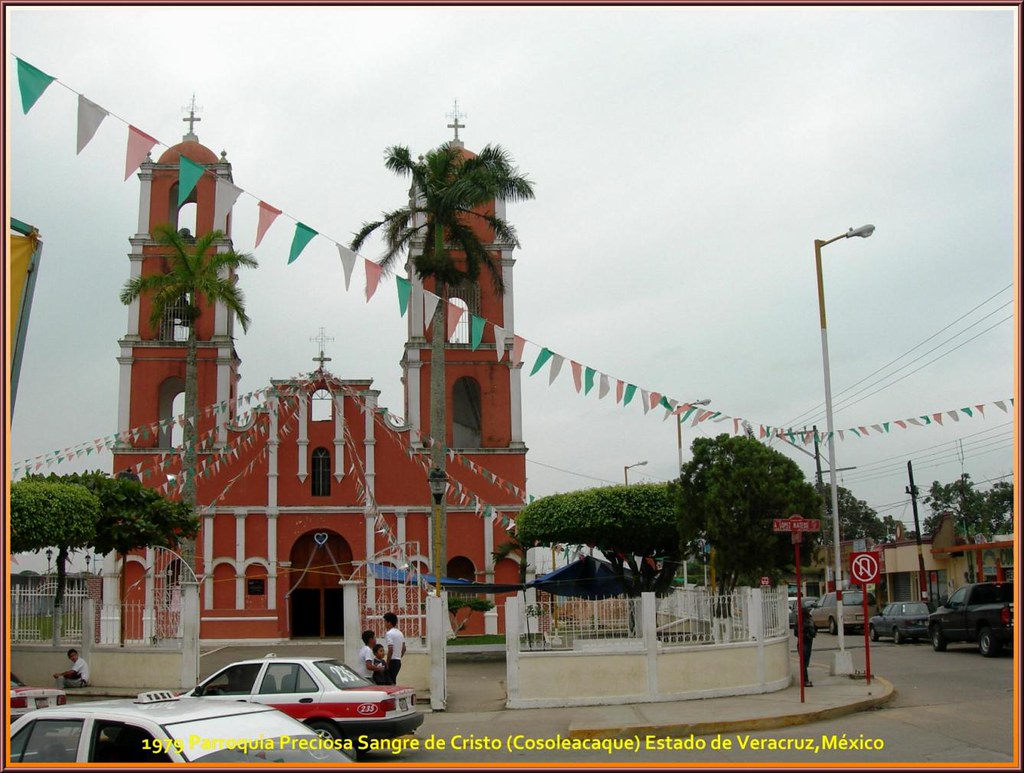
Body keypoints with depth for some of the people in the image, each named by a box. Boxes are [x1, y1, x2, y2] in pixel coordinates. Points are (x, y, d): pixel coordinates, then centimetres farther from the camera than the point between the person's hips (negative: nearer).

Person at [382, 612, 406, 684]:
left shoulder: (389, 633, -13)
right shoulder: (400, 633, 14)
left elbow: (390, 650, -20)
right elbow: (404, 649, 19)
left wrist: (387, 664, -16)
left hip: (392, 661, -9)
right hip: (398, 661, 9)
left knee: (390, 683, -6)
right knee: (393, 682, 14)